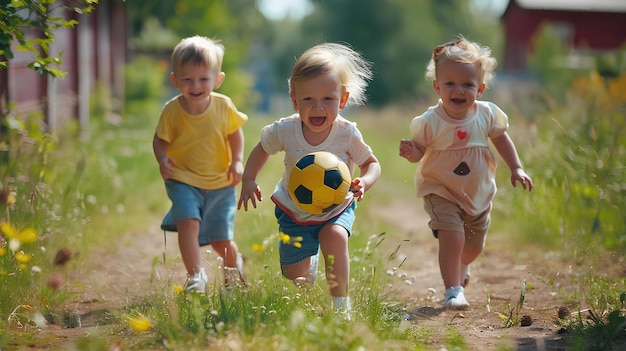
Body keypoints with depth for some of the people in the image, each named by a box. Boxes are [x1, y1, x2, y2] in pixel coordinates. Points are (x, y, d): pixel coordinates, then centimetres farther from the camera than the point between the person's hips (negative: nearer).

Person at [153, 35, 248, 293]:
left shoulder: (224, 106, -11)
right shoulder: (172, 110, -14)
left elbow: (235, 132, 6)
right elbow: (160, 140, -3)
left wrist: (237, 161, -5)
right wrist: (163, 160, -22)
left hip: (220, 183, 1)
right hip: (183, 181, -1)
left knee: (221, 241, 6)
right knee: (188, 223, -26)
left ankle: (233, 270, 40)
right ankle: (195, 276, -11)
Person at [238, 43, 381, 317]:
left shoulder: (348, 134, -23)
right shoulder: (285, 131, -20)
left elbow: (372, 163, -9)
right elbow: (261, 150, 1)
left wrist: (364, 182, -31)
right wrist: (248, 180, -13)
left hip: (336, 209, -1)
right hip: (295, 211, 1)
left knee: (335, 236, -36)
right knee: (297, 282, 3)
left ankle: (341, 303, -18)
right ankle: (311, 259, 44)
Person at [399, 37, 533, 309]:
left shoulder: (487, 114, -12)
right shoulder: (430, 122, -21)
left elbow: (501, 139, 5)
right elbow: (419, 149, -11)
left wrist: (516, 168, 4)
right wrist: (410, 152, -34)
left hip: (478, 193, 4)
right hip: (441, 192, -4)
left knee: (474, 246, 20)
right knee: (452, 236, -25)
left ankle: (459, 268, 55)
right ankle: (453, 289, -9)